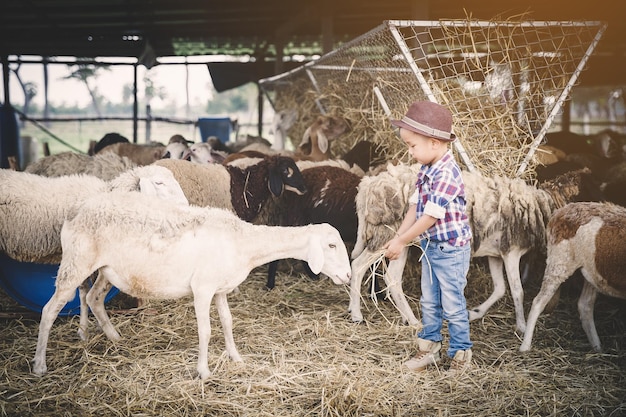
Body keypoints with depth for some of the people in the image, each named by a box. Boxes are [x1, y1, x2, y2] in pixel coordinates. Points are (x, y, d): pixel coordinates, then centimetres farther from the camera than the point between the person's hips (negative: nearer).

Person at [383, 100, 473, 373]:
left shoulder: (446, 174, -26)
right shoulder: (426, 170, 3)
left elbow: (430, 217, -25)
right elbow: (415, 207, 8)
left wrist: (402, 241, -17)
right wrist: (398, 236, 1)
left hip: (451, 249, -9)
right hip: (429, 247, 9)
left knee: (452, 304, 4)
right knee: (429, 302, 17)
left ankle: (460, 352, 20)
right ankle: (429, 348, 29)